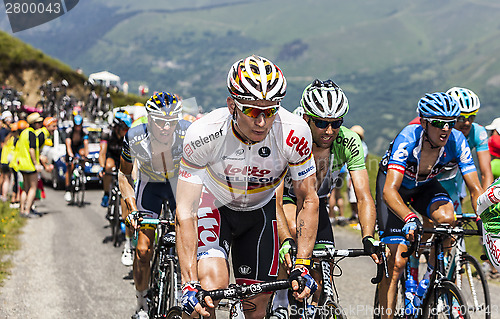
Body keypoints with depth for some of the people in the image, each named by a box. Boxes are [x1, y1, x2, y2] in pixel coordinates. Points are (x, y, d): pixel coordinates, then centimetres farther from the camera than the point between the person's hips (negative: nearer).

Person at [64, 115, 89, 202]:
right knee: (69, 169, -11)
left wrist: (86, 155, -42)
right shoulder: (69, 131, -26)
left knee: (82, 153, -35)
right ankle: (67, 191, -6)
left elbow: (86, 144, -29)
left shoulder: (84, 131, -22)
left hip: (79, 147, 1)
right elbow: (68, 144, -35)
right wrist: (71, 155, -49)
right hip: (71, 149, -1)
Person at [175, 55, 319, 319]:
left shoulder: (293, 132, -30)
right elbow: (185, 212, -31)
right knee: (212, 287, -27)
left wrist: (302, 266, -24)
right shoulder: (203, 134, -34)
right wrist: (190, 284, -38)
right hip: (214, 203, -2)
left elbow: (308, 201, -17)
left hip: (260, 210, 2)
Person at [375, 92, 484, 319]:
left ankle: (433, 273, -5)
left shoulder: (456, 141, -27)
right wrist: (410, 219, -62)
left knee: (446, 217, -30)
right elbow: (390, 190, -45)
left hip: (425, 186, 3)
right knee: (396, 261, -14)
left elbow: (475, 189, -24)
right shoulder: (407, 139, -36)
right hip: (394, 182, -3)